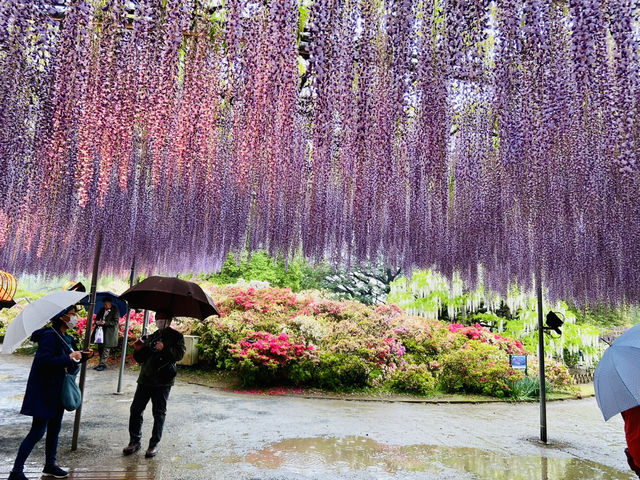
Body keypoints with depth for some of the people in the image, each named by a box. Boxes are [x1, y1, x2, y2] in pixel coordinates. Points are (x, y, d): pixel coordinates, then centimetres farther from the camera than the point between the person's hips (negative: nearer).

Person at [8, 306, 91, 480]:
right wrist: (69, 358, -24)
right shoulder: (50, 335, -17)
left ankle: (50, 465, 30)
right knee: (38, 431, -3)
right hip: (44, 392, -9)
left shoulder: (67, 339, 9)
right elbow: (43, 361, -27)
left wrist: (81, 357, 0)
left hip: (57, 392, 9)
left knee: (54, 429, 16)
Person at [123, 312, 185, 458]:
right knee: (135, 409, 5)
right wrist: (138, 350, 0)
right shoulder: (151, 337, 19)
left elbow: (180, 354, -13)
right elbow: (140, 359, 21)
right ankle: (135, 441, 19)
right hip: (145, 379, 6)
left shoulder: (176, 336, 2)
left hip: (162, 382, -5)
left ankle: (154, 444, 14)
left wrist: (164, 349, -27)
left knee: (159, 413, 2)